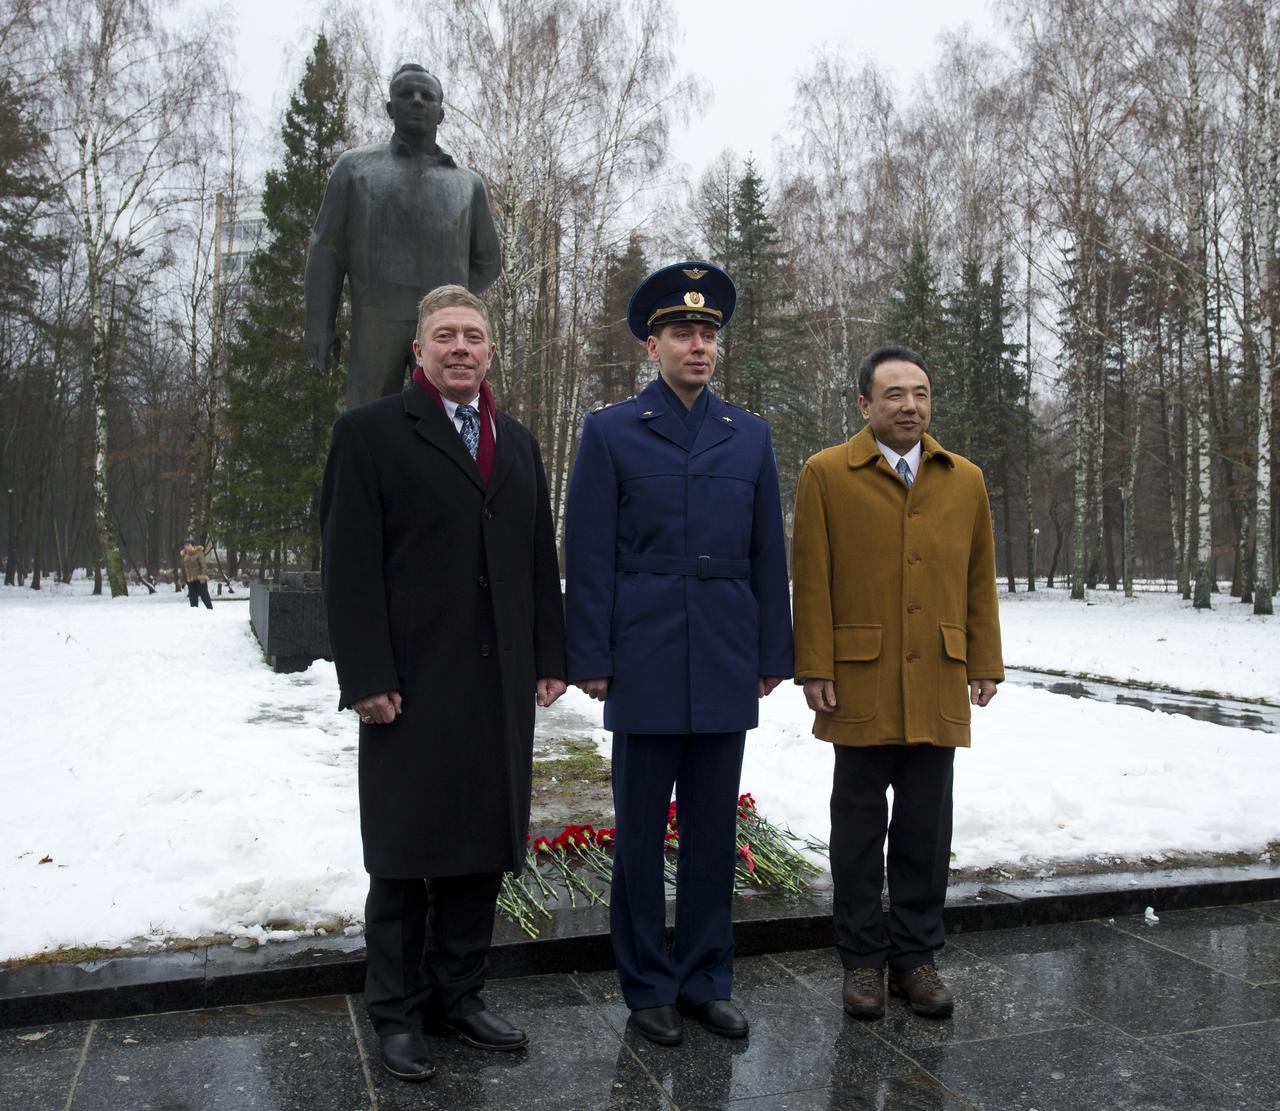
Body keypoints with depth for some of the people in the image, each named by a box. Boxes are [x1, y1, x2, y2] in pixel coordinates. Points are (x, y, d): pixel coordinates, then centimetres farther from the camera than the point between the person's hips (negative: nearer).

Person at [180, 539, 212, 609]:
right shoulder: (184, 554, 10)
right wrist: (183, 579, 15)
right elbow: (183, 568, 17)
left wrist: (203, 575, -21)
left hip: (199, 579, -6)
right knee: (192, 596, 9)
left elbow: (203, 565, -14)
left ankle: (210, 609, 5)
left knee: (204, 595, -2)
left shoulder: (198, 552, -10)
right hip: (190, 580, 6)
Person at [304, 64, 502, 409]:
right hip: (376, 324, -1)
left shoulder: (467, 183, 19)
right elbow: (327, 248, 8)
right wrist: (319, 322, -3)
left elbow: (486, 260, 26)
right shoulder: (356, 166, 15)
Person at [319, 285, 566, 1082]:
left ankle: (459, 994, 27)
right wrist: (366, 677, -13)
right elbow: (350, 566, -7)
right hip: (413, 684, -5)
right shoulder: (371, 433, 0)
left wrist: (550, 658, 8)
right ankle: (399, 1010, 22)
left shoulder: (518, 442, 16)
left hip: (501, 684, 5)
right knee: (407, 853, 6)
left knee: (482, 848, 11)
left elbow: (541, 560, 15)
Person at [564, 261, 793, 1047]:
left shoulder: (751, 436, 10)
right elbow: (589, 557, -2)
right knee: (642, 830, 7)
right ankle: (649, 988, 22)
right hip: (646, 667, -3)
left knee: (714, 830, 11)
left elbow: (768, 554, 10)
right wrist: (591, 659, -7)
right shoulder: (611, 432, 1)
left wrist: (773, 654, 6)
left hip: (726, 669, 3)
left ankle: (707, 981, 25)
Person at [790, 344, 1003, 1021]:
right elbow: (811, 583, -3)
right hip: (860, 684, -3)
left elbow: (980, 581, 13)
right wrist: (814, 671, -8)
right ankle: (863, 958, 21)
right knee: (860, 826, 8)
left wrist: (985, 665, 8)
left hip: (938, 687, 3)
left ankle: (916, 955, 24)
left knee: (926, 831, 9)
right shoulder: (826, 475, 1)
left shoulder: (965, 480, 12)